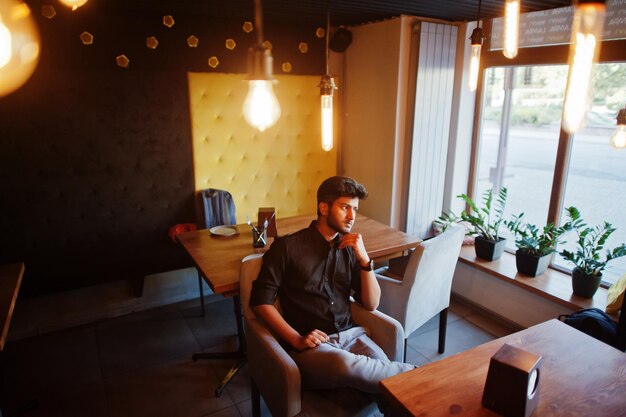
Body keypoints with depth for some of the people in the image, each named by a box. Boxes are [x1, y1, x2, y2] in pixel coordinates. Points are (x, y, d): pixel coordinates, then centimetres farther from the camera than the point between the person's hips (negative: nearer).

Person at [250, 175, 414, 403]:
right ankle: (412, 373, -14)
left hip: (350, 334, 3)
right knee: (346, 364, -35)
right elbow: (260, 301, -3)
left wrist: (364, 259, -6)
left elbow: (371, 304, 8)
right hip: (310, 344, -3)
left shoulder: (350, 249, 12)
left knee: (388, 378, -29)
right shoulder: (287, 247, 0)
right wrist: (297, 339, -13)